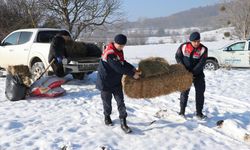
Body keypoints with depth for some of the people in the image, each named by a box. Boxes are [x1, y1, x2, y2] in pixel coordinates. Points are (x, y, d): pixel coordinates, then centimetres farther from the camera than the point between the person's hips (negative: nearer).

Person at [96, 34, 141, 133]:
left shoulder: (119, 50, 2)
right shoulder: (109, 53, -27)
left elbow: (123, 62, 12)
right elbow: (119, 68, -31)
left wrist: (132, 68, -5)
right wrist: (132, 74, -25)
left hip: (116, 82, 7)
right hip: (105, 82, -7)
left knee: (121, 102, 1)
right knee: (107, 102, 12)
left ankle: (123, 123, 3)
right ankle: (107, 117, 37)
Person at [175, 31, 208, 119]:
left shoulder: (203, 49, -12)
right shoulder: (184, 46, -11)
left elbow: (201, 63, -18)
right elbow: (177, 57, -1)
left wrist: (193, 72, -25)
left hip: (198, 74, 0)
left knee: (200, 92, 0)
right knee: (184, 92, 6)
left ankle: (199, 113, 11)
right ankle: (182, 111, 19)